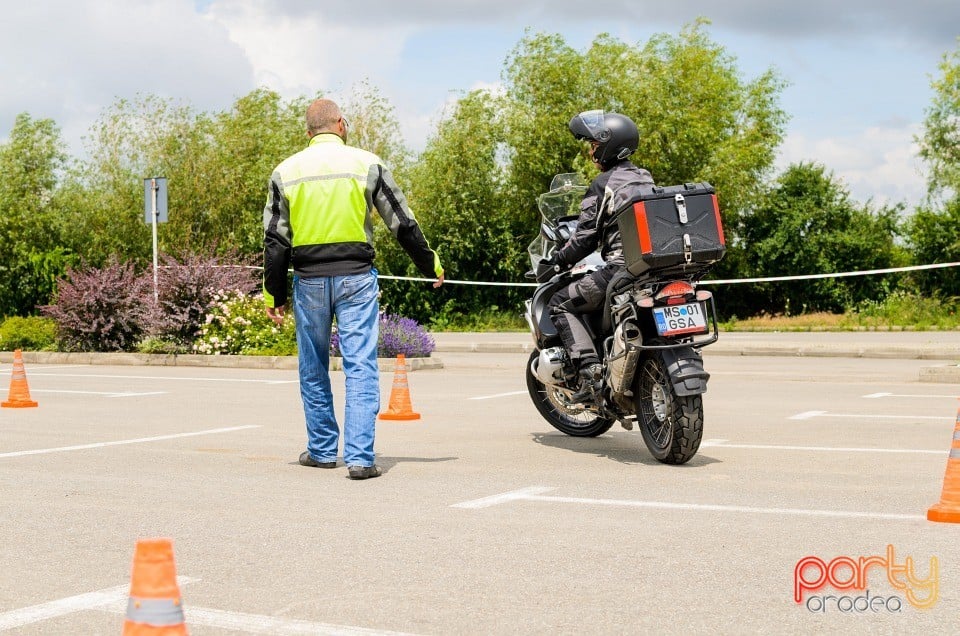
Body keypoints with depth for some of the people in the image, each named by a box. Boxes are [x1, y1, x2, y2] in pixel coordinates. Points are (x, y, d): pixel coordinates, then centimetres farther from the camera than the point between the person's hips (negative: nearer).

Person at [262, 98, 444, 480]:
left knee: (313, 370, 15)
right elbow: (402, 223, 5)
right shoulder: (366, 164, 1)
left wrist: (273, 295, 12)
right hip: (356, 278, -2)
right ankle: (360, 457, -8)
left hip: (309, 280, 2)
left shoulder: (286, 172, 6)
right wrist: (430, 265, 17)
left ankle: (322, 450, 23)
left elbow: (275, 240, 6)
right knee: (361, 367, -2)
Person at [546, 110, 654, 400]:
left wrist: (556, 261, 6)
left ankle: (590, 370, -13)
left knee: (560, 304, 2)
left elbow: (586, 238, -9)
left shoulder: (602, 185, -4)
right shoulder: (646, 179, 18)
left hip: (620, 269, -8)